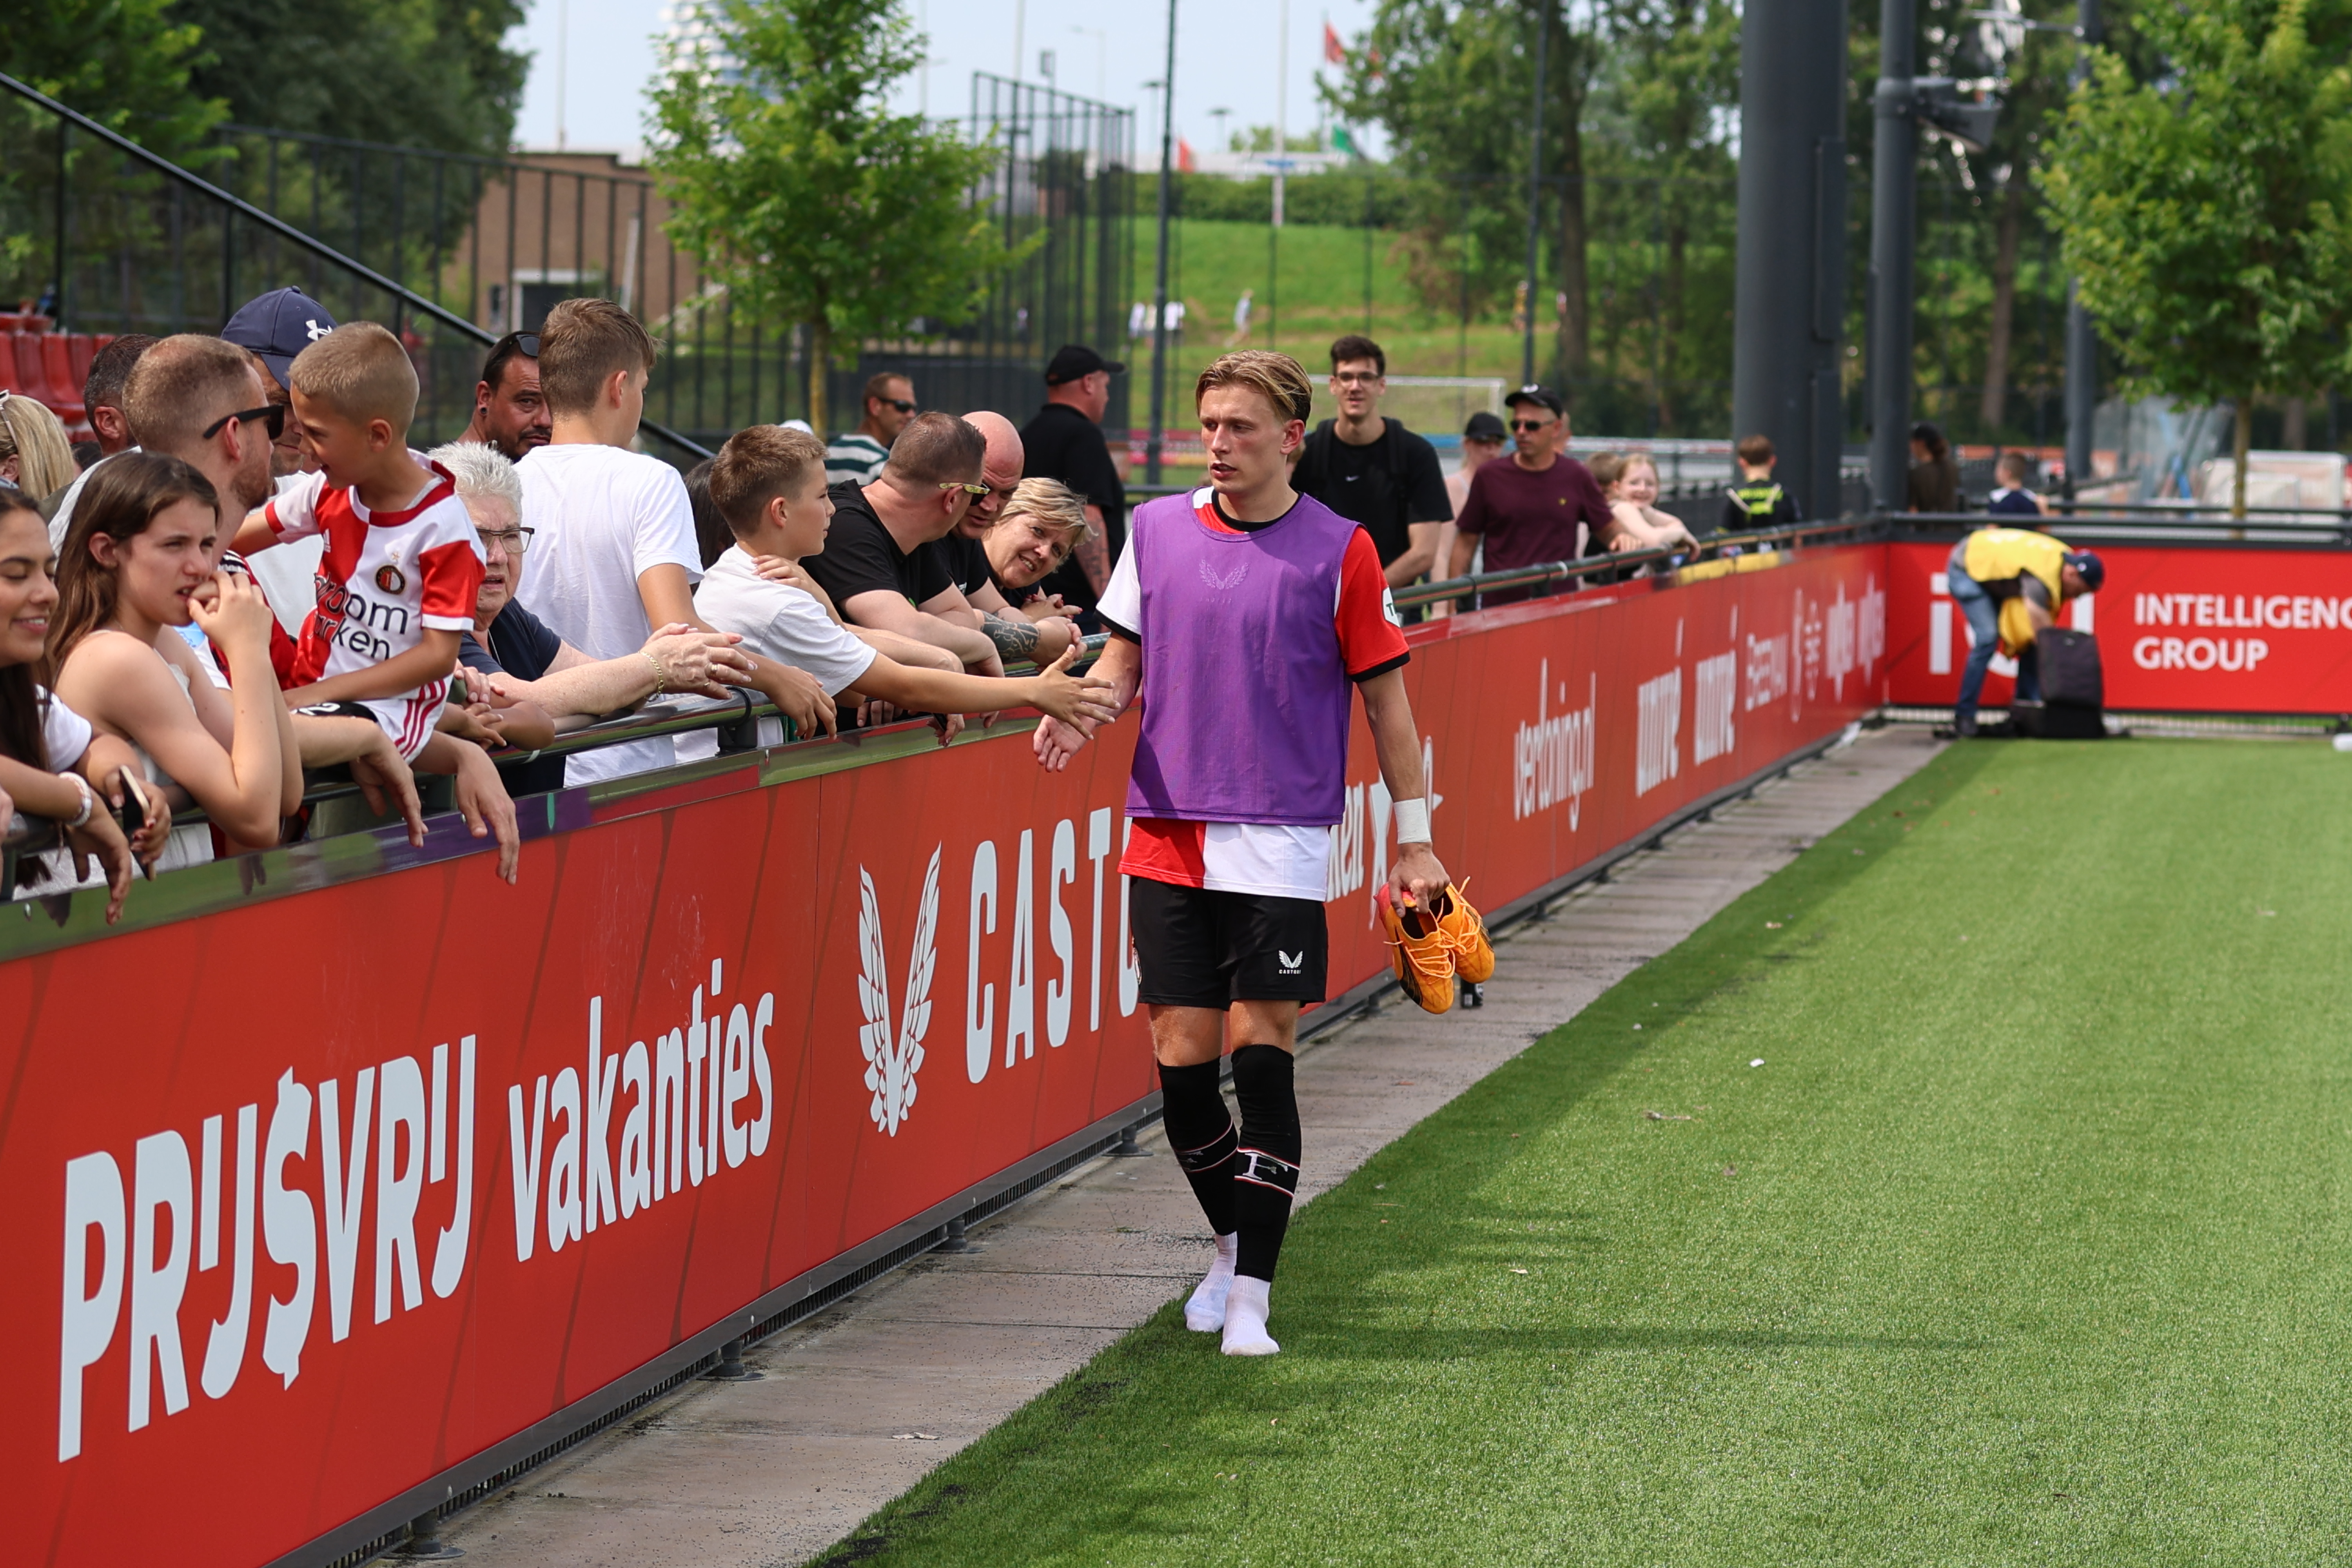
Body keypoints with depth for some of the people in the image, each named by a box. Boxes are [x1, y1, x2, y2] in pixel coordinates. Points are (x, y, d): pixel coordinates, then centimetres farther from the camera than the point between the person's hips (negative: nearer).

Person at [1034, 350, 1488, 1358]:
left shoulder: (1339, 550, -1)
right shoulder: (1157, 529, 8)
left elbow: (1385, 697, 3)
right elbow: (1124, 658, 17)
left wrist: (1414, 838, 1)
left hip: (1282, 839, -3)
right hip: (1167, 835, 3)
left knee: (1261, 1050, -8)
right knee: (1181, 1058, 2)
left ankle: (1251, 1295, -5)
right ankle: (1233, 1240, 26)